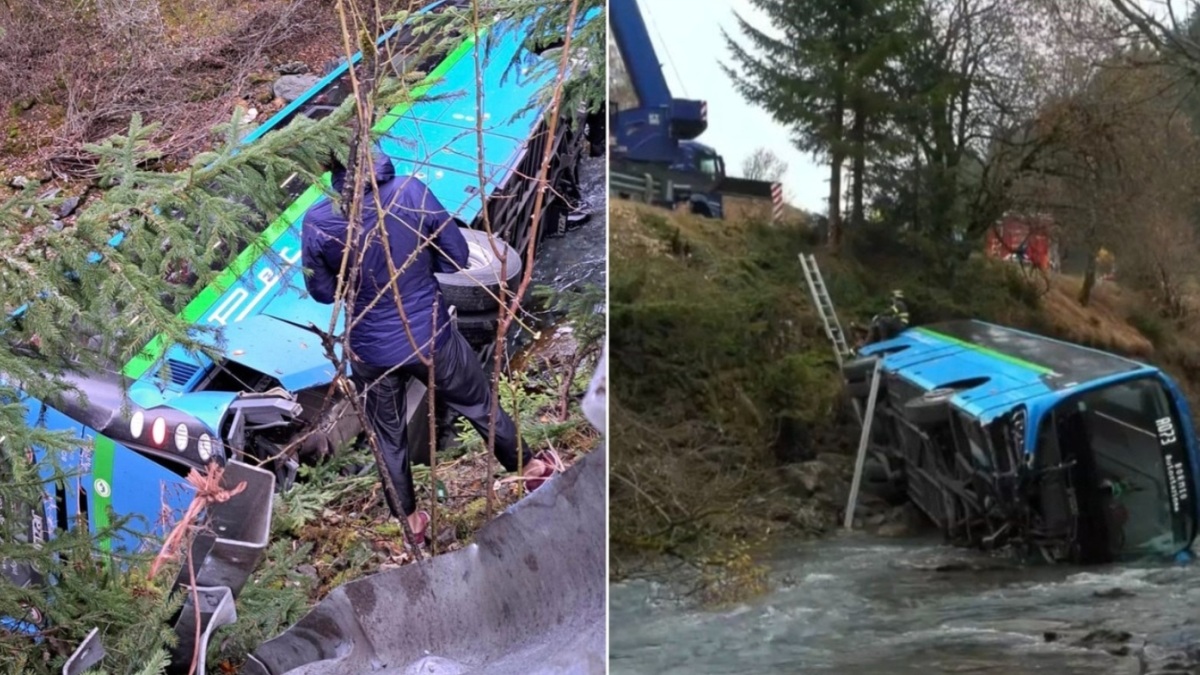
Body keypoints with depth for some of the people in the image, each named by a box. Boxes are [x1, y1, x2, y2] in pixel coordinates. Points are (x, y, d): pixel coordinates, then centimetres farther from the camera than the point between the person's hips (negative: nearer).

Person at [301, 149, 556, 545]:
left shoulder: (317, 223, -20)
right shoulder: (412, 192, -20)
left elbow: (322, 292, -3)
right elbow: (457, 257, -8)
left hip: (372, 350, 0)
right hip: (430, 335, 0)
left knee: (388, 437, 25)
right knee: (479, 405, 25)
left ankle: (409, 519, 43)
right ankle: (529, 467, 46)